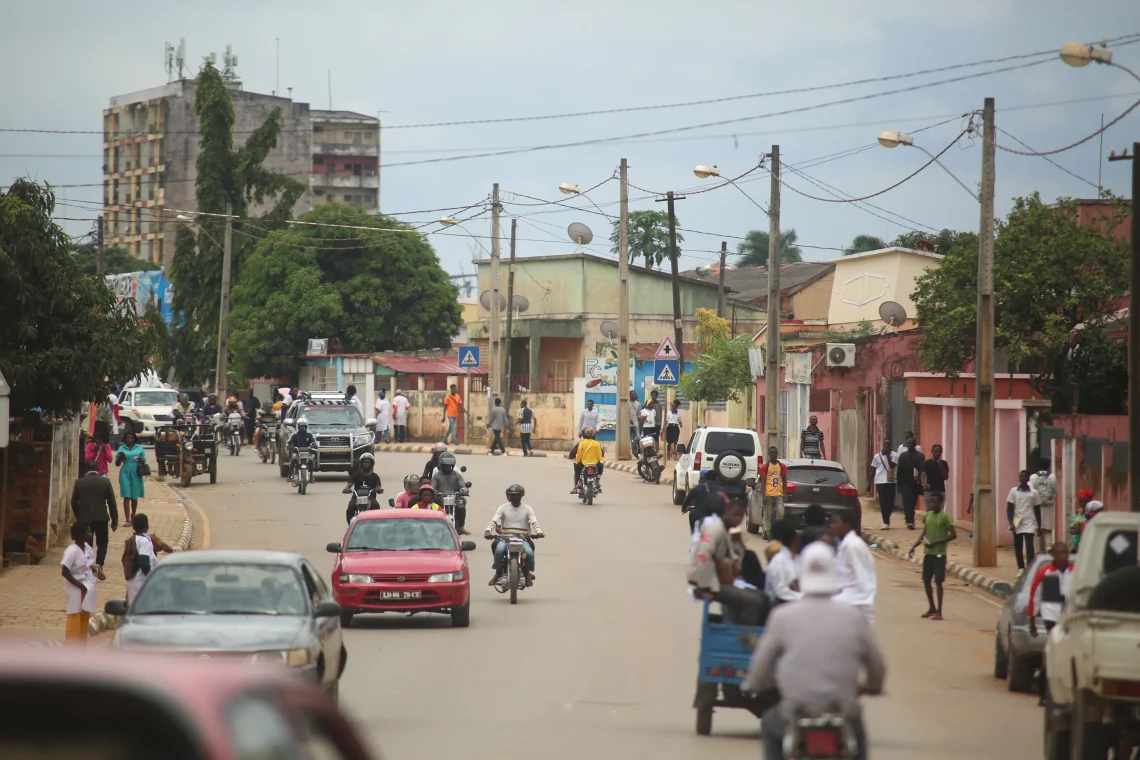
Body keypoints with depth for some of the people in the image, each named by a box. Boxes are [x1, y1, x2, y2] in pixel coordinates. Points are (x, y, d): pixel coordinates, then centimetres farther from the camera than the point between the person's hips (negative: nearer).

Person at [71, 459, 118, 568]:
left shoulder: (79, 483, -3)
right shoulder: (105, 482, -4)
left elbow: (74, 502, 1)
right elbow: (112, 502, -2)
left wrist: (78, 516, 17)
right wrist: (114, 520, 6)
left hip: (85, 518, 0)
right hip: (101, 518, 0)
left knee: (87, 544, 8)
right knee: (102, 543, 12)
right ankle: (98, 565, -4)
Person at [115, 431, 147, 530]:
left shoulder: (139, 448, 7)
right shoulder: (122, 448, 7)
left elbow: (144, 461, 9)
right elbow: (117, 463, 11)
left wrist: (141, 460, -14)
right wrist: (120, 458, -11)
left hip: (136, 474, 1)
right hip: (125, 473, -1)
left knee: (134, 497, 8)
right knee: (126, 496, -7)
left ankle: (133, 516, 27)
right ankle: (127, 519, -11)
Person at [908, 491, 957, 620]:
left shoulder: (944, 517, -11)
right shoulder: (927, 516, 9)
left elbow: (953, 535, -14)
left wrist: (935, 543, -20)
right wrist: (914, 546, 5)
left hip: (939, 554, -7)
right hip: (928, 553, 7)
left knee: (938, 582, -6)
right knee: (926, 581, 10)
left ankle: (939, 612, -2)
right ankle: (932, 608, 25)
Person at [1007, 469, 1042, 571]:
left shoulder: (1034, 493, 2)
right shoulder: (1014, 491, 2)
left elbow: (1037, 510, 8)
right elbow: (1009, 509, 1)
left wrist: (1039, 526, 8)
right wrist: (1011, 523, -10)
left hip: (1029, 524, -2)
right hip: (1017, 523, 2)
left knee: (1029, 546, -12)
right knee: (1018, 546, 7)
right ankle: (1021, 568, 20)